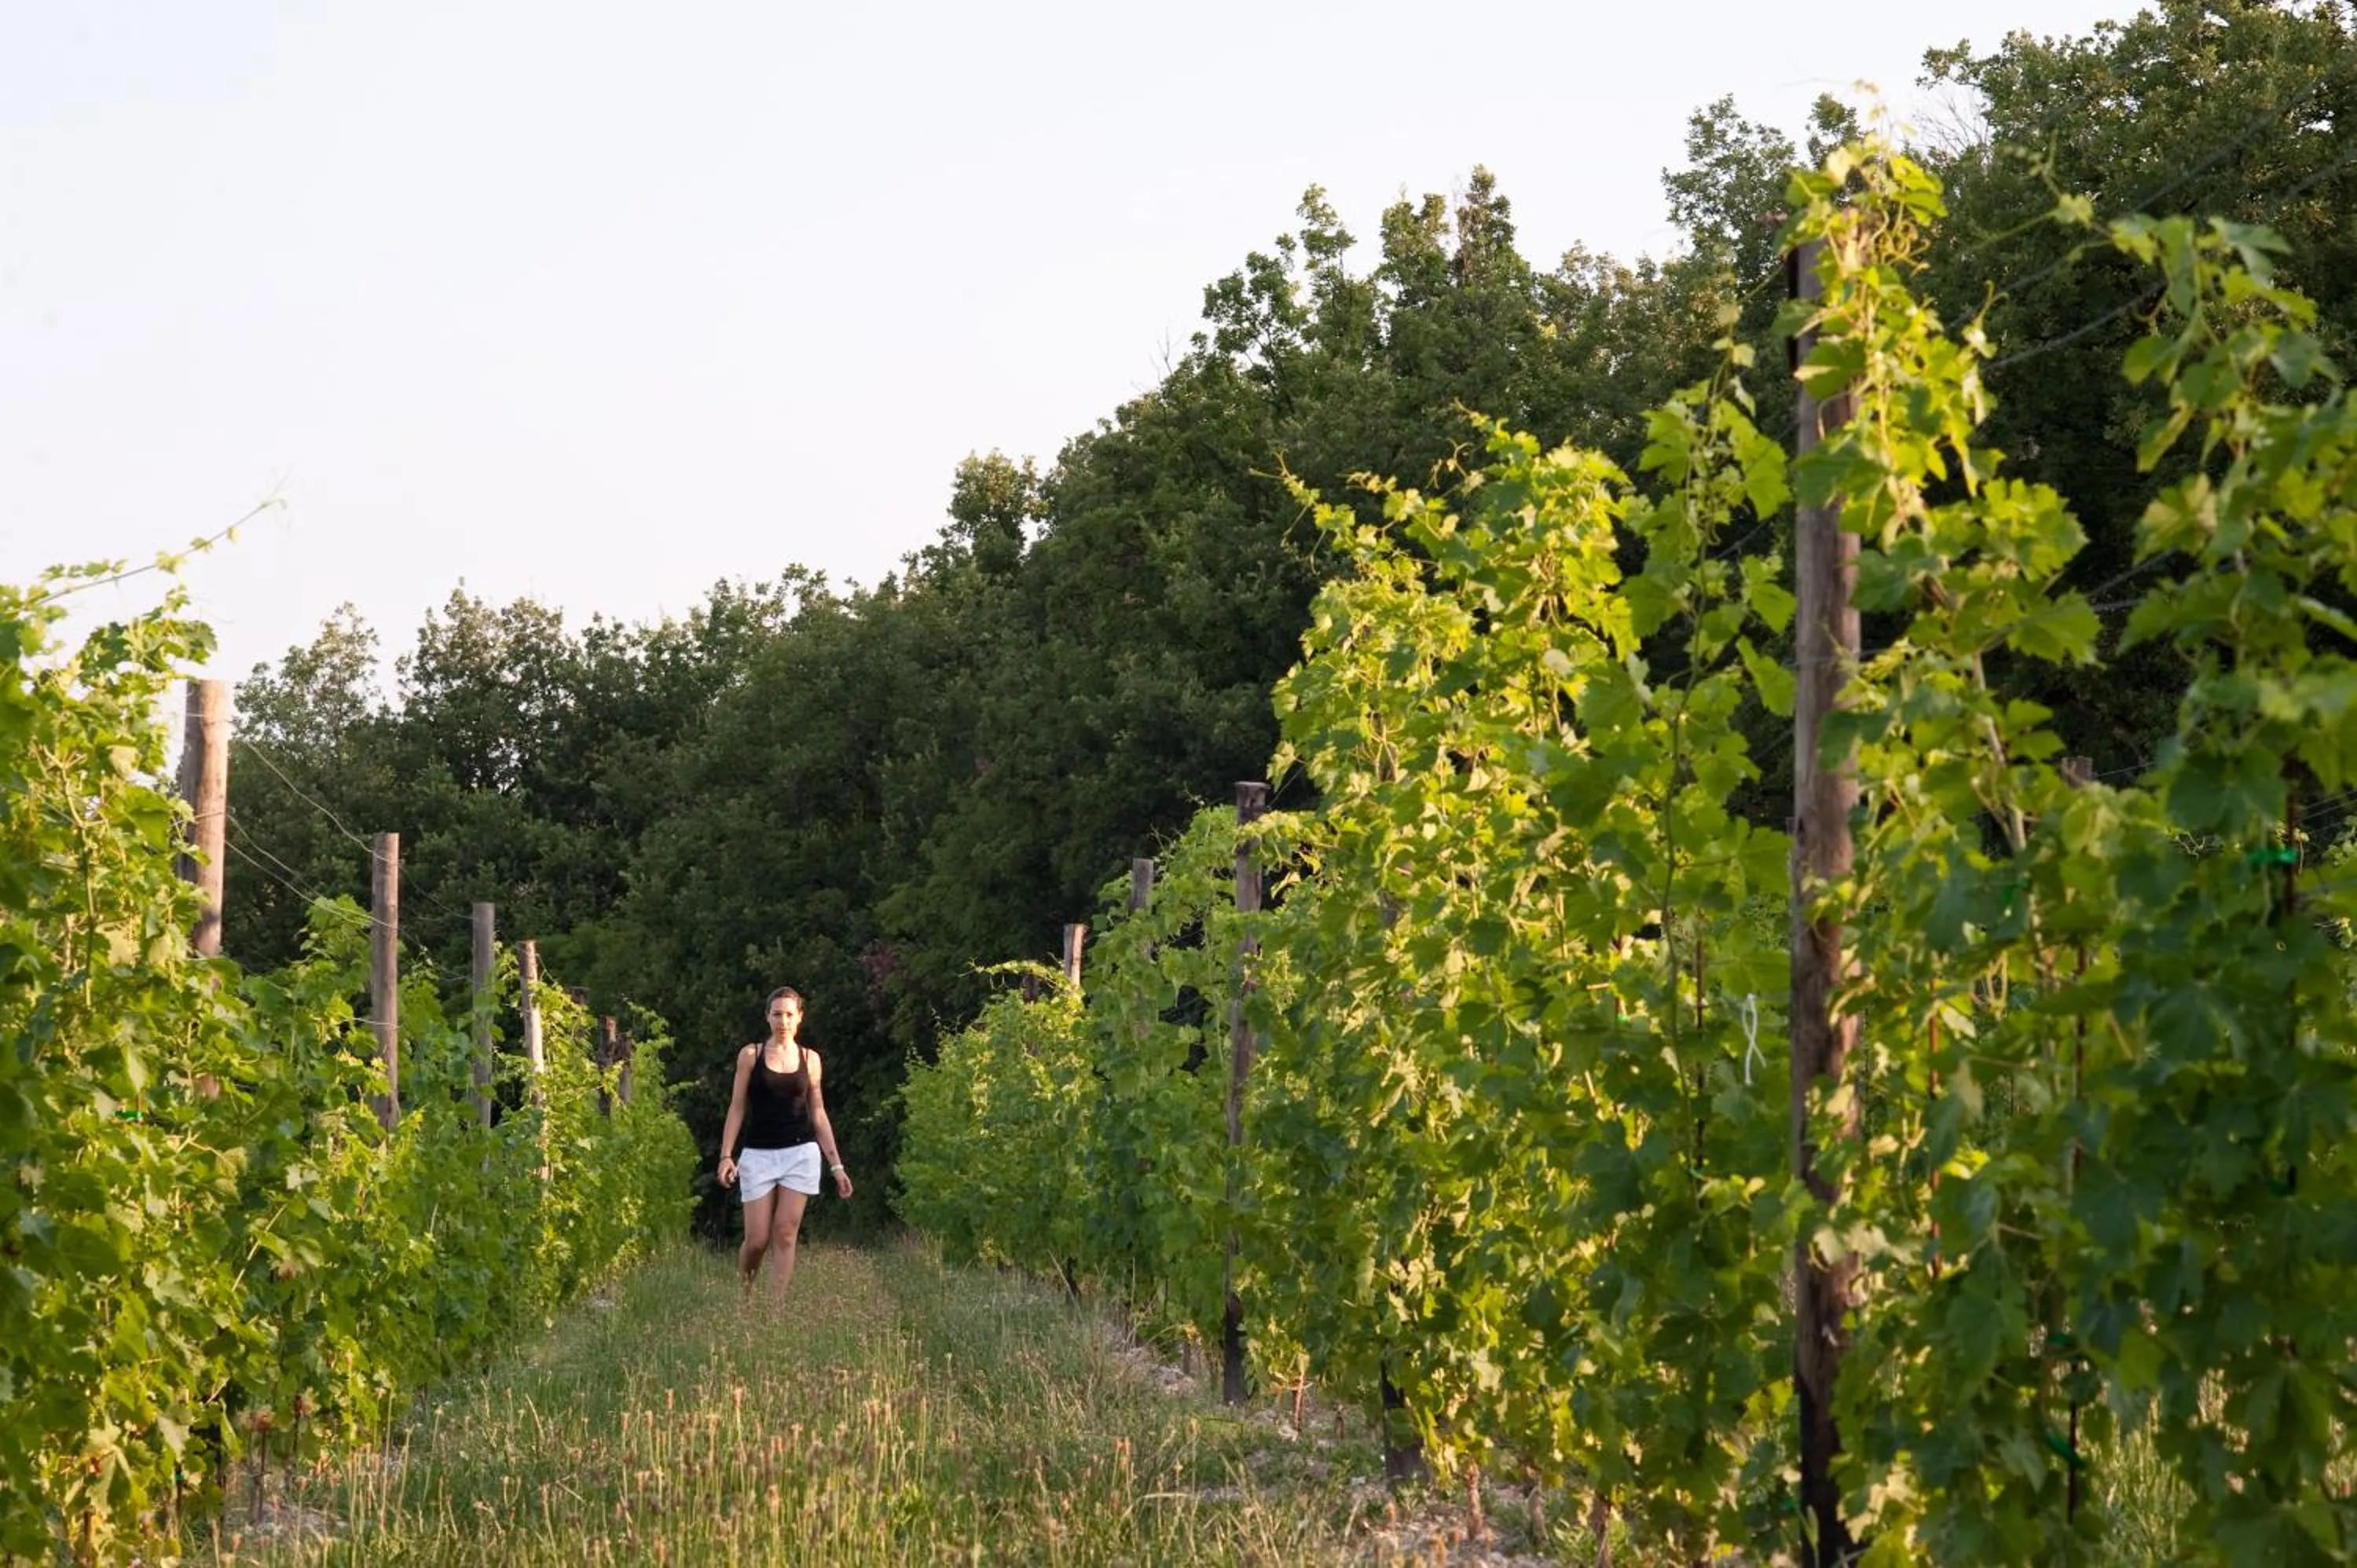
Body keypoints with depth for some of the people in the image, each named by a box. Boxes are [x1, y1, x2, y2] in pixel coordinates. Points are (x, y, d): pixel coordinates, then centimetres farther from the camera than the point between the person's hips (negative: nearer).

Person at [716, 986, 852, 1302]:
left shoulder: (810, 1059, 9)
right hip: (758, 1155, -1)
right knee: (757, 1239, -4)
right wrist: (726, 1155, -5)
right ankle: (744, 1297, 22)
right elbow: (737, 1108, 4)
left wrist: (837, 1165, 9)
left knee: (786, 1236, -6)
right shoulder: (751, 1055, 3)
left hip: (800, 1154, 1)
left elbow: (818, 1113, 13)